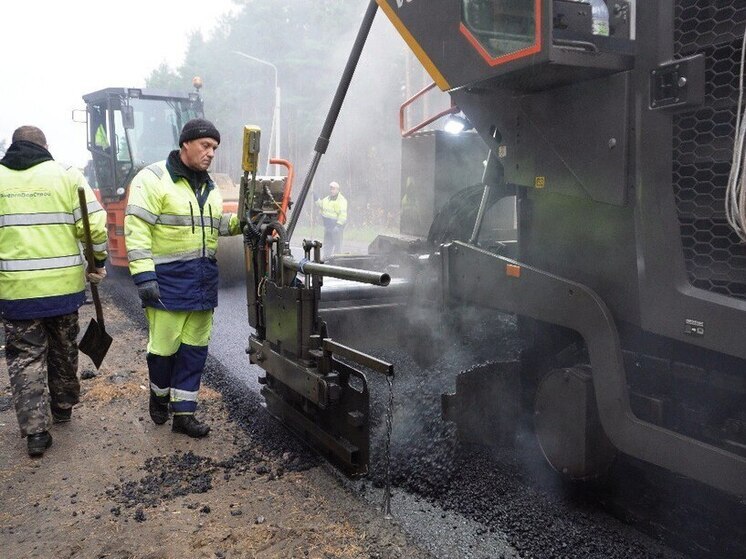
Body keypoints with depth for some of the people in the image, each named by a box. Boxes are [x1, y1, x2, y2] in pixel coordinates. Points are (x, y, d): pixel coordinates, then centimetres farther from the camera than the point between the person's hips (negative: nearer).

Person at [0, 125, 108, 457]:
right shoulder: (67, 175, -2)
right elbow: (94, 227, -8)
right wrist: (99, 261, 7)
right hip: (63, 285, 1)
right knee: (63, 351, 20)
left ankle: (35, 431, 4)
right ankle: (63, 407, 36)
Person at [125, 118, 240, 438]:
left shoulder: (209, 188, 15)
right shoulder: (154, 179, -9)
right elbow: (136, 229, -14)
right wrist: (143, 275, -21)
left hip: (203, 280, 7)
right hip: (168, 280, -7)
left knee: (194, 349, 8)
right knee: (164, 346, 0)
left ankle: (183, 412, 18)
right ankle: (159, 394, 30)